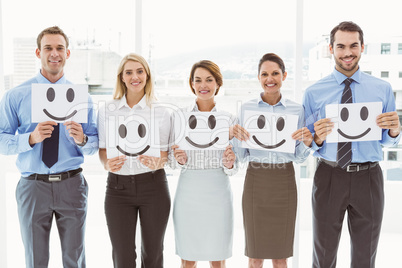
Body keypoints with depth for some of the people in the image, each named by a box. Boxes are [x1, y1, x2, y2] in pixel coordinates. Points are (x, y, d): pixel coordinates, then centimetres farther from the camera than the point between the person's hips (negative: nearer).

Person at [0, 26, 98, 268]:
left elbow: (95, 145, 5)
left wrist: (82, 139, -17)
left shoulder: (82, 97, 5)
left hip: (72, 184, 1)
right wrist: (31, 138, -21)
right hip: (33, 185, -1)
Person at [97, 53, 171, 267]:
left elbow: (164, 152, 5)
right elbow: (102, 148, 9)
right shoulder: (107, 110, 4)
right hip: (118, 186, 0)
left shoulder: (160, 111, 1)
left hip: (153, 185, 0)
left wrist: (157, 163, -18)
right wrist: (107, 164, -13)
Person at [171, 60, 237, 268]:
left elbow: (232, 168, 6)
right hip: (188, 190, 0)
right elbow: (173, 162, 7)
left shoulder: (228, 118, 4)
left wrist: (230, 164, -15)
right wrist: (180, 160, -14)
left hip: (218, 191, 0)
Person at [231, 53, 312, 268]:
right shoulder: (246, 108, 3)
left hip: (284, 181, 0)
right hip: (255, 180, 0)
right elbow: (242, 156, 5)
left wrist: (307, 142, -14)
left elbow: (298, 157, 5)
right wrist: (234, 135, -13)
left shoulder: (296, 109, 3)